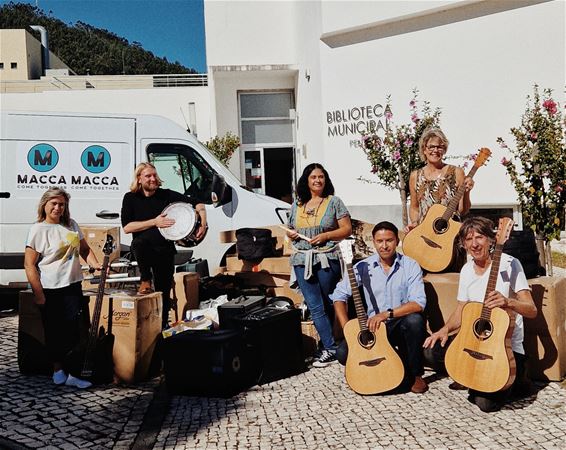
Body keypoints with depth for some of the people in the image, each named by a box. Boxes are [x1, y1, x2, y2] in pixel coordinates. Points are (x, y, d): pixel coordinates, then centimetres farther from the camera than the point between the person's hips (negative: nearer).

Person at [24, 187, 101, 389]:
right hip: (49, 290, -4)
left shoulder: (71, 225, 8)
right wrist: (39, 294, -13)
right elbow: (29, 265, -9)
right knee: (54, 332, 8)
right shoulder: (38, 229, -7)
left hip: (72, 286, 4)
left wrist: (95, 264, 1)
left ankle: (72, 373, 0)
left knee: (74, 331, -3)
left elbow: (85, 249, 20)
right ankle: (58, 369, 25)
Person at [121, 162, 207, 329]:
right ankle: (145, 281, -17)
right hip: (143, 247, -1)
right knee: (140, 241, -38)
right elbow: (127, 227, -9)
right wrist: (154, 222, -16)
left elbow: (198, 204, 0)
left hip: (165, 249, 1)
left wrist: (203, 223, -18)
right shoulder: (131, 198, 0)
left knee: (164, 294, 1)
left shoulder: (167, 195, 0)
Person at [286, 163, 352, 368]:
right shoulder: (297, 205, 14)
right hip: (302, 261, 3)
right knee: (315, 307, -2)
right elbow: (290, 230, 23)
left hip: (327, 259, -3)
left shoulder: (334, 202, 2)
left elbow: (347, 229, -1)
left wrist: (326, 236, -14)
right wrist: (291, 234, 0)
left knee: (328, 305, 6)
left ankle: (327, 344, 18)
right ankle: (330, 349, 3)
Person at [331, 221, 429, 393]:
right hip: (372, 328, 2)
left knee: (415, 320, -35)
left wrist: (386, 314, -28)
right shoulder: (363, 267, -2)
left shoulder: (410, 266, -8)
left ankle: (415, 374, -10)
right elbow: (339, 295, 1)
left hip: (401, 325, -2)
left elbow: (418, 303, -19)